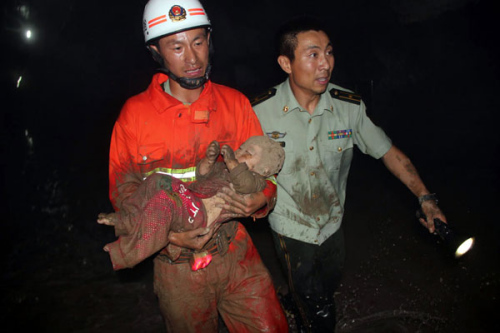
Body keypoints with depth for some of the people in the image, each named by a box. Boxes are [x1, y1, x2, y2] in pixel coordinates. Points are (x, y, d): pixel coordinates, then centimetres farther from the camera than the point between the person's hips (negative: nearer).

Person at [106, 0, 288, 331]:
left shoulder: (235, 102, -2)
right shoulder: (135, 113, -7)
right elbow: (123, 189, -3)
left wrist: (260, 200, -20)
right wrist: (170, 236, -18)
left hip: (235, 250, 1)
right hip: (178, 263, -1)